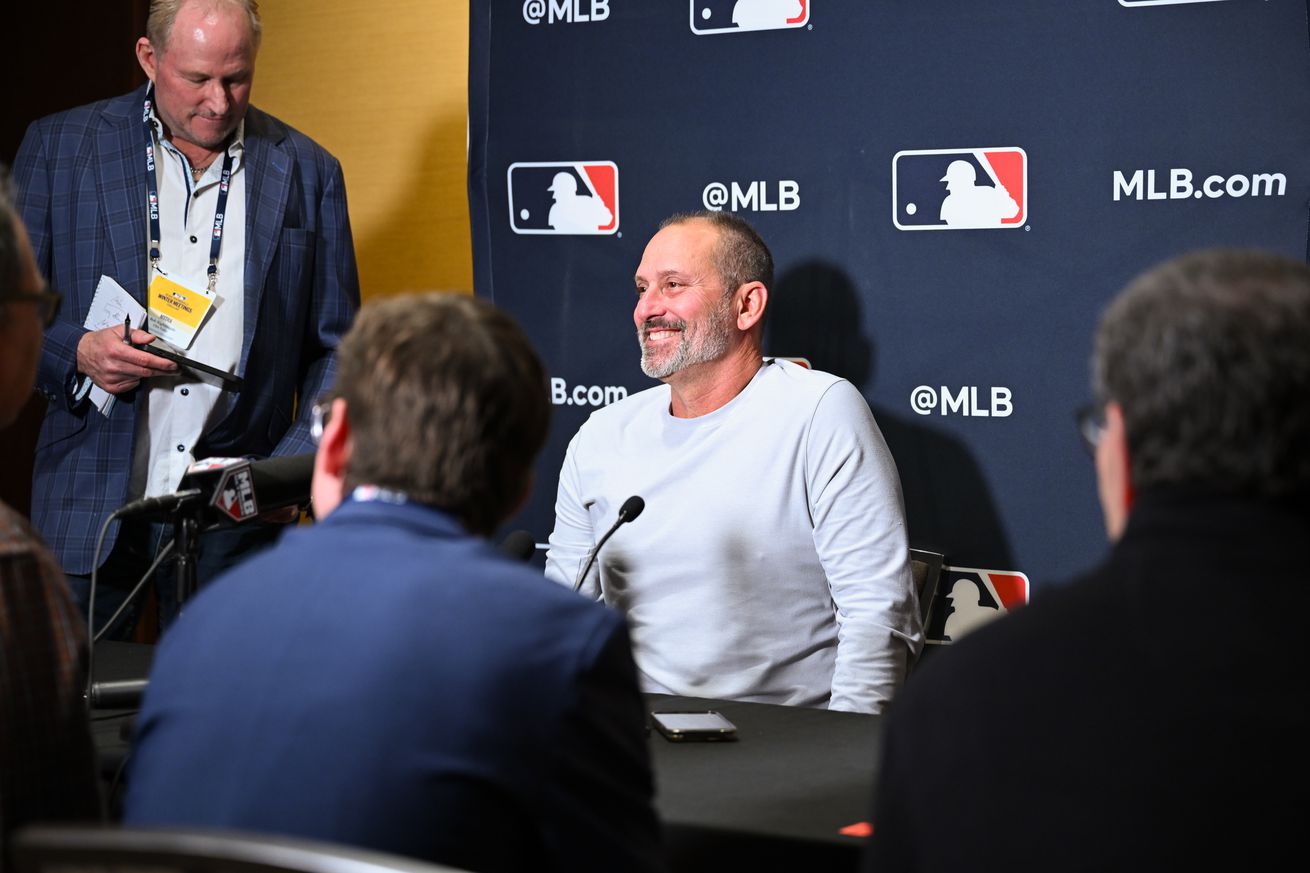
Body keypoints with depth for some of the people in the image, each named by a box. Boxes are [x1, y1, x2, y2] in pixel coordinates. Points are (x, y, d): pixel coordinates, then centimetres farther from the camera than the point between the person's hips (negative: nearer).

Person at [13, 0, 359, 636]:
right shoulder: (59, 147, 5)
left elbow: (336, 349, 9)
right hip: (92, 512, 0)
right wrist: (77, 352, -12)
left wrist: (299, 464, -6)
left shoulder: (308, 173, 7)